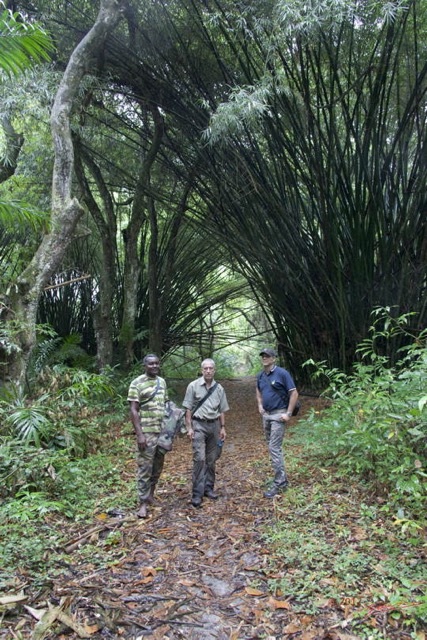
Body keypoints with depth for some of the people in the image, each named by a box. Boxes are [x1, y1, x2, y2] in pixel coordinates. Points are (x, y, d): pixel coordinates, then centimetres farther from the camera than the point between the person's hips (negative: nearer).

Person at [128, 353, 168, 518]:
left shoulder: (162, 382, 10)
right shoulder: (137, 383, -9)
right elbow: (133, 410, -12)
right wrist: (139, 434, -18)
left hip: (162, 431, 6)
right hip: (147, 432, -6)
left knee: (158, 466, 14)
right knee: (145, 468, -1)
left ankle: (151, 495, 30)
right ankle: (143, 503, 7)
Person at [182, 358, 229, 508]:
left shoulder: (219, 388, 7)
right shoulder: (193, 386, -4)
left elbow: (222, 410, 13)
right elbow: (188, 409, -4)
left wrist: (223, 427, 9)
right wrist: (189, 427, -8)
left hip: (214, 425, 4)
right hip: (198, 425, -4)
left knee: (211, 459, 9)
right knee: (199, 458, -10)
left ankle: (208, 488, 21)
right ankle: (197, 493, -4)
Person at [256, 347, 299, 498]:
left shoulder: (282, 373, -13)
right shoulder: (260, 375, 7)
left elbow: (294, 393, -13)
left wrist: (288, 414, -16)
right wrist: (260, 405, 12)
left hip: (278, 415, -7)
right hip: (266, 415, 7)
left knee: (274, 448, -10)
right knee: (273, 447, 14)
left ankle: (279, 483, -1)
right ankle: (282, 478, 27)